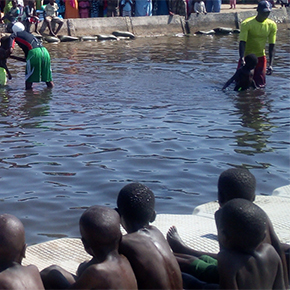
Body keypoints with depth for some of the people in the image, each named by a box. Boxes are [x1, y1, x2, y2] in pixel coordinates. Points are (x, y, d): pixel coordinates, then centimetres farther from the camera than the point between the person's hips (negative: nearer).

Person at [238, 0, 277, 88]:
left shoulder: (272, 25, -7)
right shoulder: (247, 24, -18)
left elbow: (271, 46, -5)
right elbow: (242, 43, -23)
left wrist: (270, 64, -15)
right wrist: (242, 59, -38)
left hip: (260, 57, 3)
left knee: (261, 85, 1)